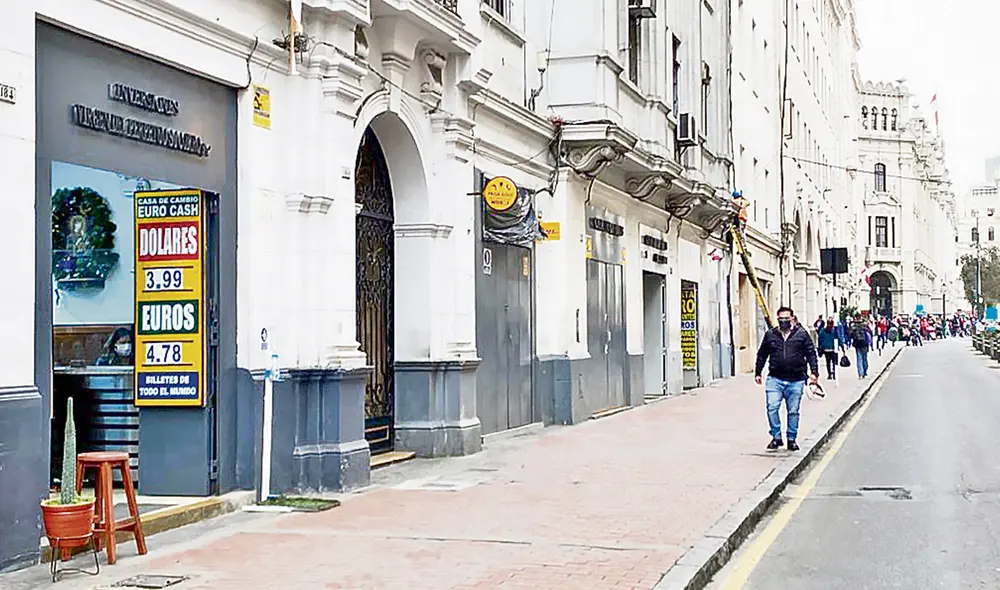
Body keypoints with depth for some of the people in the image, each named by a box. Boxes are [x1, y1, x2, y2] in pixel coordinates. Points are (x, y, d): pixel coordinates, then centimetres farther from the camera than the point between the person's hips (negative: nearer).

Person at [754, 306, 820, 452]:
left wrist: (814, 372, -5)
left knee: (793, 411, 7)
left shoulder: (801, 334, 4)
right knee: (772, 408, -11)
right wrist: (757, 373, 16)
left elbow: (811, 353, 5)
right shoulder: (770, 335, 8)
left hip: (796, 381, 0)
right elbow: (762, 355, 17)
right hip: (775, 379, 0)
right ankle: (776, 437, 1)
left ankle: (791, 439, 19)